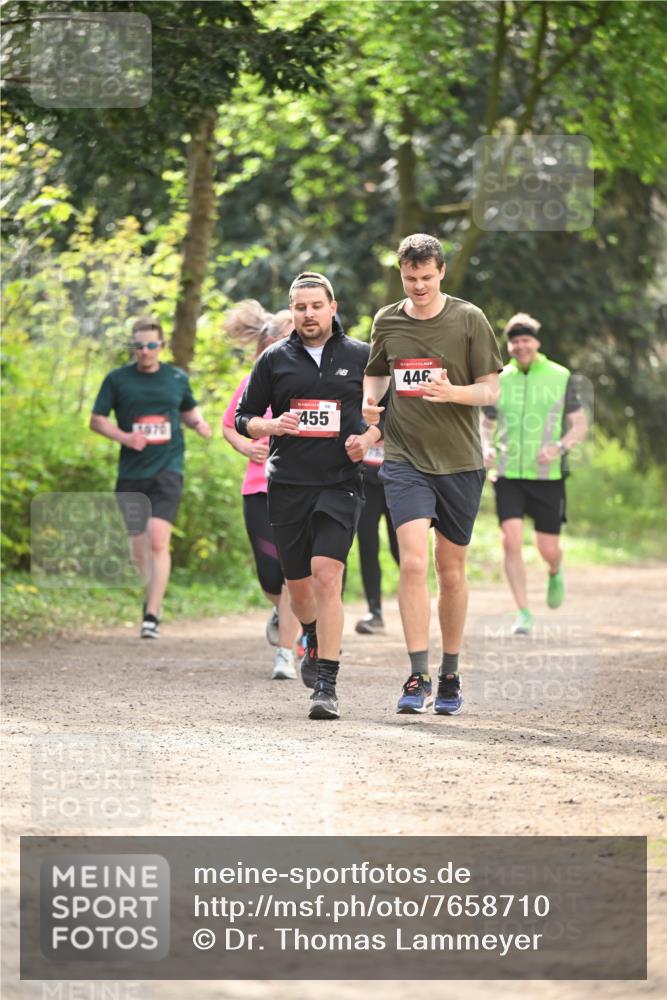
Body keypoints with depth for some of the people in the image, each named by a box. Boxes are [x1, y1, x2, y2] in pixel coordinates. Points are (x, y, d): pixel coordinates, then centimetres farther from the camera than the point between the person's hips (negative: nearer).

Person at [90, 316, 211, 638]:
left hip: (168, 470, -1)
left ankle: (152, 615, -19)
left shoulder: (177, 378, 9)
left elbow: (188, 410, 25)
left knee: (158, 540, -17)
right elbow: (97, 419, 5)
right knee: (138, 548, 7)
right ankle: (152, 597, 32)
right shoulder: (117, 379, 3)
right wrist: (124, 437, -12)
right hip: (131, 474, 1)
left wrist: (198, 422, 2)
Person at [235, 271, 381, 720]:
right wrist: (271, 426, -9)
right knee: (298, 584, 10)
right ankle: (314, 639, 44)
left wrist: (367, 438, -5)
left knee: (326, 575, -17)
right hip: (288, 485, 2)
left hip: (340, 484, -2)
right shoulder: (275, 359, 7)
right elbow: (244, 418, 12)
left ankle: (327, 686, -17)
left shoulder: (361, 356, 5)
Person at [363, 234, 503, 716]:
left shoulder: (469, 319, -2)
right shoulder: (387, 321, 5)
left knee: (451, 569, 8)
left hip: (460, 460, 0)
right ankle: (418, 678, -14)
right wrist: (369, 400, 0)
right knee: (413, 563, -15)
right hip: (405, 459, 0)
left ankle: (450, 676, 22)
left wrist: (452, 392, -21)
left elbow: (490, 389, -1)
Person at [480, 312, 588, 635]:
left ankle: (555, 573, 39)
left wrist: (560, 446, -17)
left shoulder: (560, 378, 0)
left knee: (548, 548, 1)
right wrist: (487, 447, -5)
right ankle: (523, 614, -5)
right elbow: (487, 424, 17)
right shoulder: (499, 381, 6)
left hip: (548, 476, -1)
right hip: (508, 475, 1)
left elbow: (580, 425, 3)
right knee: (511, 541, -14)